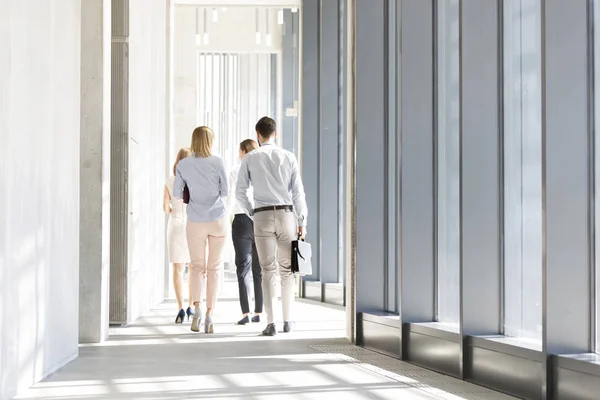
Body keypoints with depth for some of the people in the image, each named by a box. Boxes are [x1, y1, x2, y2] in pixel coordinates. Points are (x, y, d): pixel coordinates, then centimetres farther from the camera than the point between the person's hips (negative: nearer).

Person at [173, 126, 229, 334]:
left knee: (198, 266, 11)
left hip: (196, 221, 1)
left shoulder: (183, 165, -3)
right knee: (214, 267, 8)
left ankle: (197, 308, -11)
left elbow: (177, 193, 1)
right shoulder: (217, 162, -8)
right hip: (218, 218, -1)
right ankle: (210, 314, 2)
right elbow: (226, 191, -2)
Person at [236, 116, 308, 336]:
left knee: (268, 270, 3)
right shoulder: (288, 157, 3)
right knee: (287, 268, 10)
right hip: (286, 214, 1)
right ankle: (288, 319, 14)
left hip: (262, 216, 0)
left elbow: (240, 192, 0)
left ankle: (270, 322, -3)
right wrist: (302, 221, 6)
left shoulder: (250, 158, 2)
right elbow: (298, 191, 1)